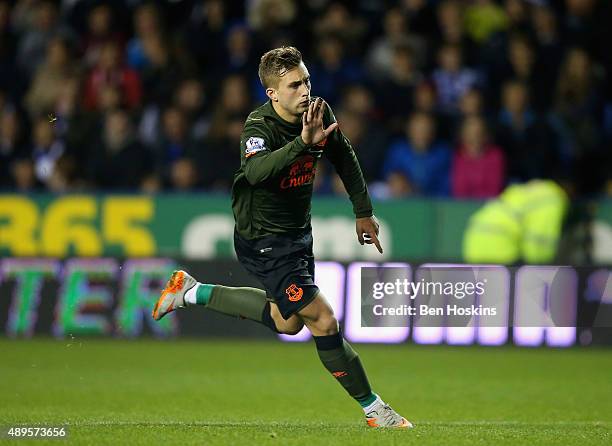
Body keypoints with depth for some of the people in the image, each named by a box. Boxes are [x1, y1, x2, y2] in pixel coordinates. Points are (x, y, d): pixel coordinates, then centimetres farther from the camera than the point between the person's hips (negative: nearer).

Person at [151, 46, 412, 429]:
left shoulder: (320, 113, -6)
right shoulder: (260, 126, -26)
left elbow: (345, 157, 14)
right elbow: (256, 171, -49)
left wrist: (363, 211, 16)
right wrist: (303, 143, -61)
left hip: (297, 232, 9)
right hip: (264, 241, -9)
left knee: (287, 322, 26)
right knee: (323, 322, -13)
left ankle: (193, 292, 36)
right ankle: (373, 409, -1)